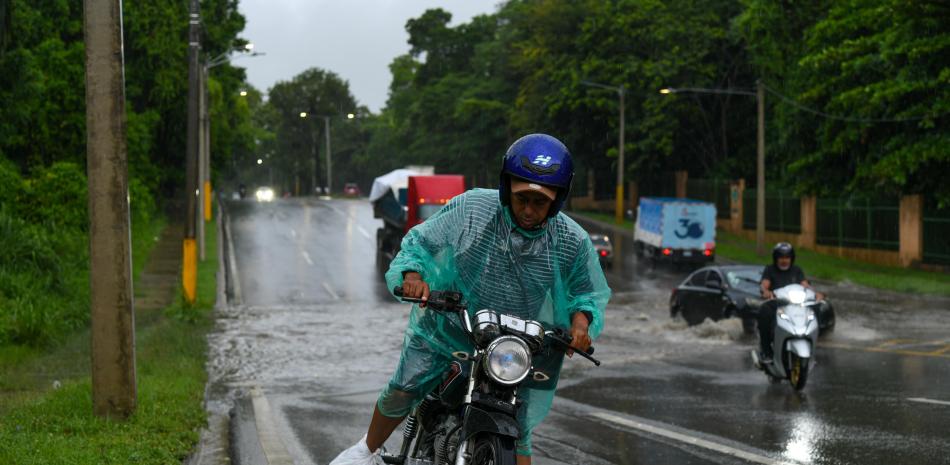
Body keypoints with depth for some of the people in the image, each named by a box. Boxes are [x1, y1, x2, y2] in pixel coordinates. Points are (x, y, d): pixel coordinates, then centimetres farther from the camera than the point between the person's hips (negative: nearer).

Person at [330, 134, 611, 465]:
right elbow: (422, 241, -7)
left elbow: (590, 292, 2)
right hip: (448, 323, 0)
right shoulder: (471, 208, -16)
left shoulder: (573, 243, -12)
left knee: (516, 435, -3)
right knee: (402, 391, 0)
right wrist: (412, 273, -27)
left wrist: (581, 319, -20)